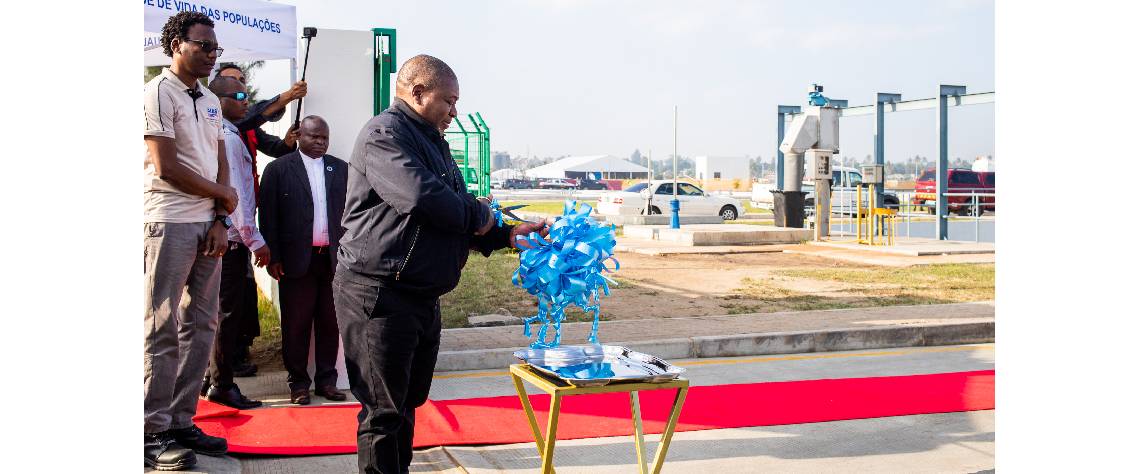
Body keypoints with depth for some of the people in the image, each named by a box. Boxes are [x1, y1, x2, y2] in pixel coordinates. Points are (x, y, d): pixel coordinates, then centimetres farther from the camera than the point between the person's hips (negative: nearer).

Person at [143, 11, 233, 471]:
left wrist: (221, 220, -1)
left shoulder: (211, 100, 16)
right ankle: (152, 433, 3)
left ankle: (181, 423, 17)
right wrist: (223, 195, -3)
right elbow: (166, 167, -14)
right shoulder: (158, 93, -7)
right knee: (162, 329, -4)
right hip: (170, 224, -7)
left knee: (201, 325, 8)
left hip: (208, 225, 8)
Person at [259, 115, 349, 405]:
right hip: (297, 259, -3)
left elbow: (350, 212, 10)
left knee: (330, 323, 7)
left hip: (333, 258, 3)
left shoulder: (341, 169, 10)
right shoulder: (278, 169, 1)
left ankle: (327, 379, 16)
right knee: (296, 324, 3)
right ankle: (298, 382, 12)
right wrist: (273, 257, -6)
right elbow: (268, 216, -1)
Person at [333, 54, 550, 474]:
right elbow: (421, 196, -28)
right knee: (384, 410, -4)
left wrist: (508, 235, 8)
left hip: (423, 296, 10)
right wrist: (478, 214, -11)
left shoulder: (433, 142, 20)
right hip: (380, 294, -10)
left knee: (408, 401, 18)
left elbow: (459, 225, 22)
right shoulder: (384, 134, -12)